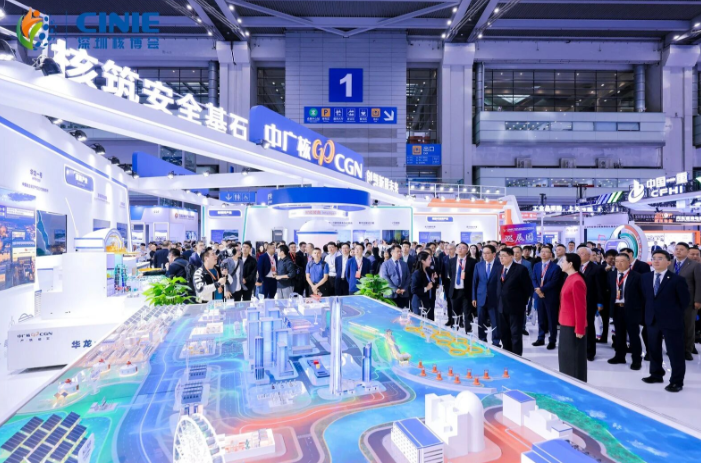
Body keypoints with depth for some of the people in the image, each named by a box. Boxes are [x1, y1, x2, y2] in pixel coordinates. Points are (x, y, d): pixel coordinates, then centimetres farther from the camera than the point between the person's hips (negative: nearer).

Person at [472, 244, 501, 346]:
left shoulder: (500, 266, -5)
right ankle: (482, 341, 22)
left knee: (495, 322, 2)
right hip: (481, 298, 3)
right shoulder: (478, 265, 6)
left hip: (494, 298, -3)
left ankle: (496, 342, 14)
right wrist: (474, 297, 5)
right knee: (481, 322, 10)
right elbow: (474, 282, 8)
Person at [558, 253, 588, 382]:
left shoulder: (577, 281, -19)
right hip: (566, 324, 10)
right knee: (565, 356, 17)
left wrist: (579, 329, -19)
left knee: (575, 358, 3)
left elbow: (580, 307, -20)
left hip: (573, 326, -10)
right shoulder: (569, 279, 11)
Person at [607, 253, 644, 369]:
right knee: (619, 334, 14)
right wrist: (610, 305, 3)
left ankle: (636, 360, 12)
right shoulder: (611, 275, 8)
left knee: (633, 334, 2)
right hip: (616, 308, 5)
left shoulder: (636, 276, -6)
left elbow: (643, 293, -5)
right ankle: (620, 356, 25)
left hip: (631, 309, -4)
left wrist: (641, 308, -7)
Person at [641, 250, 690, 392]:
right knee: (653, 349, 16)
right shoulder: (646, 277, 5)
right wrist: (651, 311, 10)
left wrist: (674, 313, 0)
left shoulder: (677, 279, -12)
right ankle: (656, 374, 31)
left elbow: (685, 301, -6)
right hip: (652, 320, 6)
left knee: (675, 352, 3)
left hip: (671, 321, -6)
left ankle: (676, 381, 14)